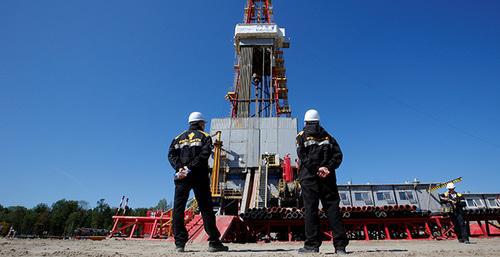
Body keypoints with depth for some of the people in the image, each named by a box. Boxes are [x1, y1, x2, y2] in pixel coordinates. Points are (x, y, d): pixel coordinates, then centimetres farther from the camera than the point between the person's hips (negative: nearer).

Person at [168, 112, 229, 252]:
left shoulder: (179, 138, 17)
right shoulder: (205, 137, 6)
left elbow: (171, 154, 2)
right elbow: (204, 154, -11)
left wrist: (180, 168, -9)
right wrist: (190, 168, -15)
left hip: (182, 177, 3)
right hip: (199, 177, -2)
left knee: (178, 209, 8)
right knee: (206, 209, 3)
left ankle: (179, 243, 5)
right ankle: (214, 242, 6)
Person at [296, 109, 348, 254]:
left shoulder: (302, 136, 6)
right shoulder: (327, 137, 17)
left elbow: (302, 156, -9)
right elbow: (338, 155, 4)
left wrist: (317, 169, -13)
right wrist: (328, 168, -7)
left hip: (309, 176, -3)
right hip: (328, 176, 3)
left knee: (310, 209, -1)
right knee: (332, 208, 3)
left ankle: (312, 244, -1)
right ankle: (340, 245, 2)